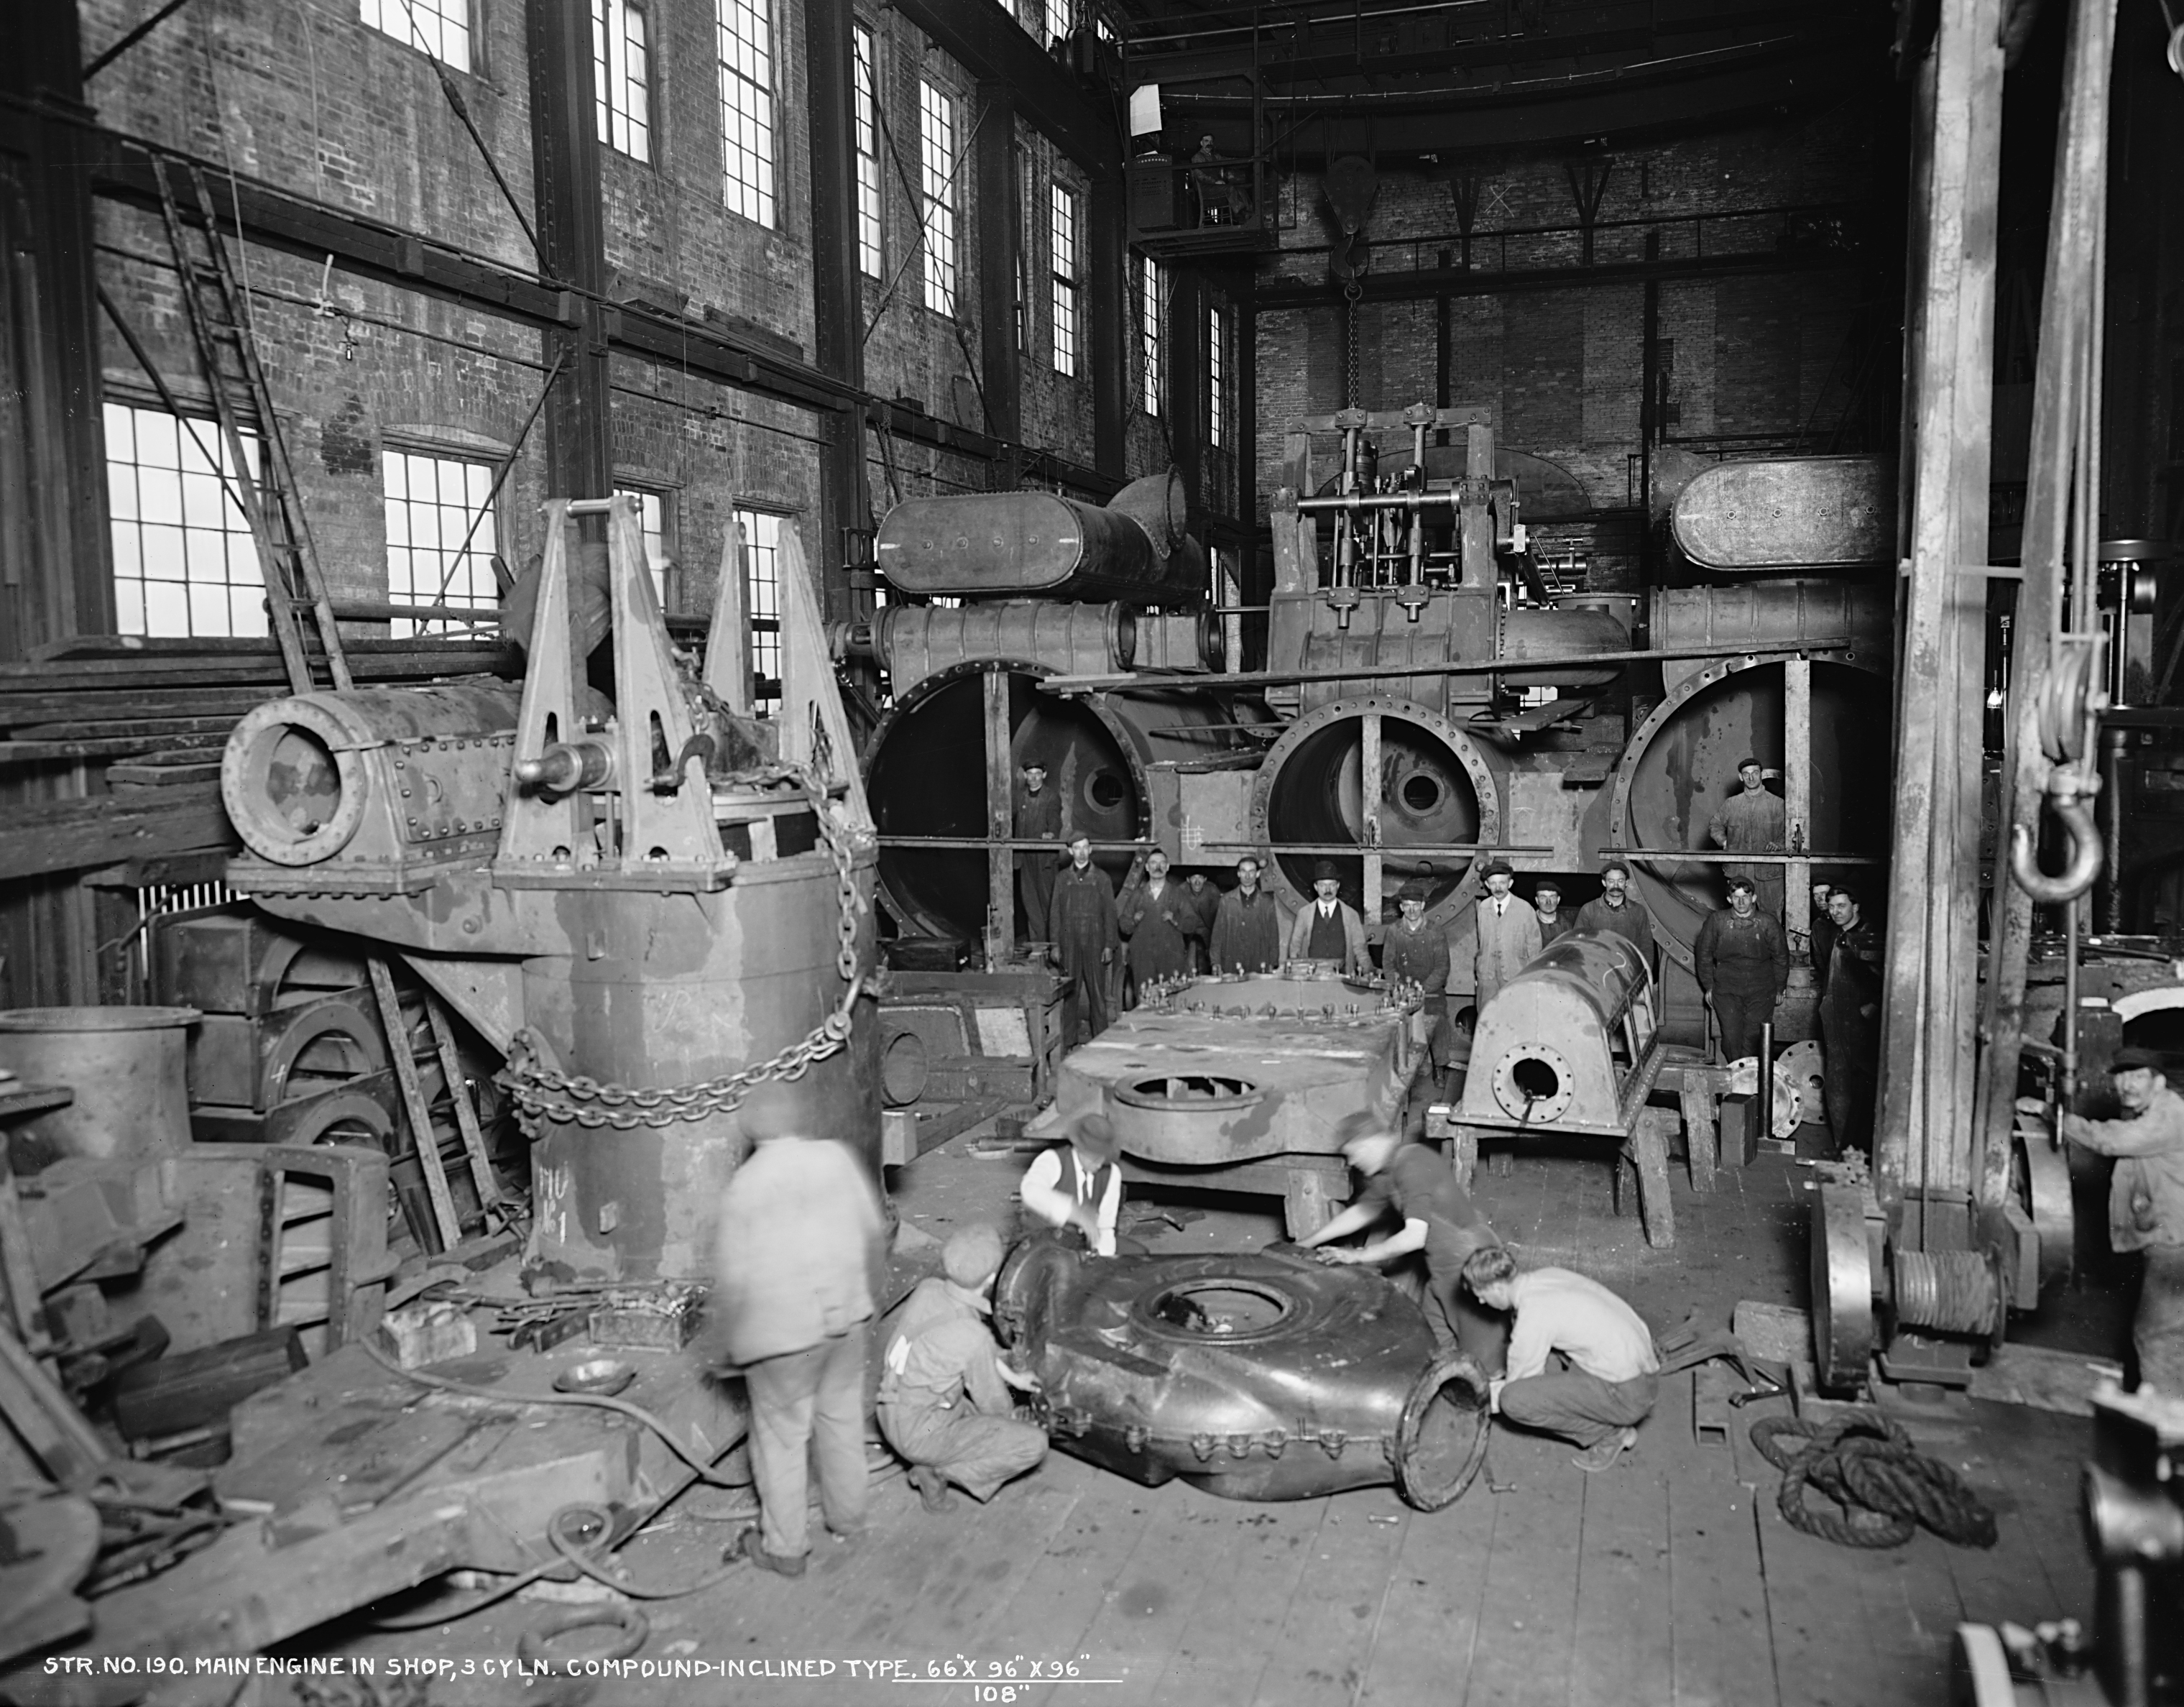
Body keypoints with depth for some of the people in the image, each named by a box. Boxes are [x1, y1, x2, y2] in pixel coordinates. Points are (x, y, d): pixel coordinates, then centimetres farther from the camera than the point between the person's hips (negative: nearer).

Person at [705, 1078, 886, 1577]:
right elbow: (872, 1230, 5)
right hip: (845, 1316, 4)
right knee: (841, 1418, 21)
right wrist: (872, 1285, 24)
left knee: (781, 1436, 11)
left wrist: (720, 1342, 1)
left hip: (783, 1330, -4)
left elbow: (733, 1278, -14)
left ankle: (784, 1547, 24)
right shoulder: (837, 1158, -6)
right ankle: (847, 1517, 38)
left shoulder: (745, 1185, -17)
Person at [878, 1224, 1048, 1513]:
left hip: (893, 1415, 8)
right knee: (1035, 1443, -10)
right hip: (921, 1433, -8)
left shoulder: (929, 1289, -10)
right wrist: (1010, 1415, 13)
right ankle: (938, 1471, -3)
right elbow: (994, 1404, -12)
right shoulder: (973, 1337, -29)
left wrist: (1013, 1378, 19)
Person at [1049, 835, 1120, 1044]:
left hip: (1094, 943, -1)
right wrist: (1055, 944, 2)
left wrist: (1109, 945, -3)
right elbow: (1055, 912, 9)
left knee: (1097, 992, 0)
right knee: (1069, 992, 1)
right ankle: (1068, 1038, 7)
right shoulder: (1062, 878, 9)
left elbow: (1109, 912, 4)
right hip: (1069, 943, 1)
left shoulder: (1101, 877, 6)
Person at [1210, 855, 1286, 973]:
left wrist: (1273, 964, 1)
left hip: (1260, 967, 1)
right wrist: (1216, 963, -2)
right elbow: (1218, 933, 6)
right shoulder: (1226, 901, 6)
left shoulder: (1267, 902, 7)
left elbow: (1273, 935, 9)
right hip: (1231, 967, 0)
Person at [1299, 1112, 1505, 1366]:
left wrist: (1359, 1256, -21)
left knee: (1480, 1358, -2)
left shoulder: (1412, 1165, -24)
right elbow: (1361, 1212, 22)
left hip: (1472, 1263, -10)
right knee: (1441, 1348, 14)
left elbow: (1415, 1236, -29)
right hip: (1441, 1268, 10)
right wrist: (1307, 1243, 23)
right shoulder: (1386, 1173, 7)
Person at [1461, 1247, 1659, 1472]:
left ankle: (1610, 1434, 0)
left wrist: (1490, 1393, 14)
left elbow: (1519, 1383, -5)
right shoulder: (1545, 1276, 4)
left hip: (1628, 1393, -9)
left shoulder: (1533, 1318, -20)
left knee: (1512, 1400, -14)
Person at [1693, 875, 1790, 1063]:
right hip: (1726, 990, 0)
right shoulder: (1716, 920, -3)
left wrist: (1779, 989, 14)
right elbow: (1703, 954, 7)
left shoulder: (1769, 924, -3)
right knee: (1731, 1037, -5)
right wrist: (1708, 986, 9)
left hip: (1761, 991, 0)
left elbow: (1781, 958, 10)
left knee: (1753, 1039, -2)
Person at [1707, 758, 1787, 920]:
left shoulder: (1777, 804, 2)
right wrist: (1724, 842, 6)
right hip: (1738, 871, 2)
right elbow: (1715, 825, 21)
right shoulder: (1731, 804, 9)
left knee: (1771, 914, 1)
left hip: (1768, 871, -2)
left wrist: (1778, 845, -13)